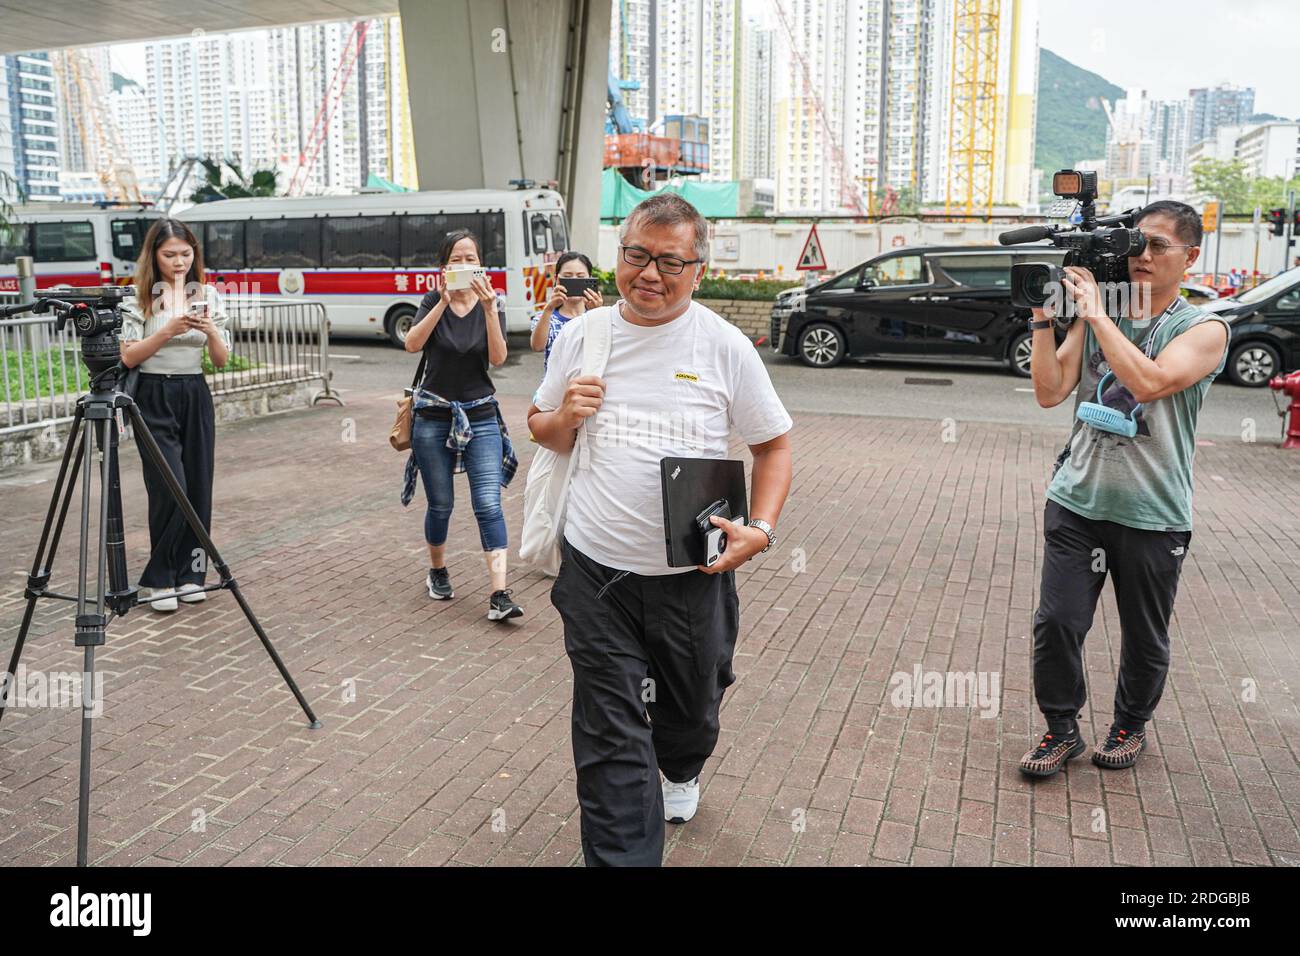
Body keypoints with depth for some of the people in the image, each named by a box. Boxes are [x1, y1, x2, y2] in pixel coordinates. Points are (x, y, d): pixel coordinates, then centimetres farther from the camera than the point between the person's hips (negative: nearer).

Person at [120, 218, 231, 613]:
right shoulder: (139, 297, -3)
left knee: (199, 490, 4)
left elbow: (221, 360, 4)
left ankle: (189, 573, 17)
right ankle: (158, 578, 3)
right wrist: (167, 331, -21)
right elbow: (128, 357, -9)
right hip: (154, 398, -3)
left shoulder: (208, 295, 6)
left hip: (196, 396, 4)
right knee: (171, 490, -11)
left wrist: (211, 331, -16)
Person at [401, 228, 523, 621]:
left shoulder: (490, 303, 1)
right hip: (434, 415, 0)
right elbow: (412, 344, -18)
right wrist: (444, 302, -27)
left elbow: (498, 358, -14)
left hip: (480, 415, 0)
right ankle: (437, 572, 33)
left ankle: (500, 595, -14)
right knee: (440, 504, 8)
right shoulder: (434, 301, 0)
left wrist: (489, 309, -24)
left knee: (488, 503, -11)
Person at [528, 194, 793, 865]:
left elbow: (773, 445, 2)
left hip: (693, 576, 0)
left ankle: (679, 774, 57)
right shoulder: (581, 336, 0)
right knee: (610, 740, 1)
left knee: (691, 710, 23)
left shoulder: (725, 347, -6)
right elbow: (541, 431, 13)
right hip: (595, 571, 0)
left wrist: (760, 528, -13)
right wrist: (563, 418, -11)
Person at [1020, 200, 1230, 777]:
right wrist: (1042, 318, -10)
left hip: (1153, 514, -2)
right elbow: (1050, 392, -2)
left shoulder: (1204, 330, -5)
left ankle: (1130, 725, 37)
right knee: (1057, 622, -2)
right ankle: (1061, 729, 19)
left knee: (1145, 639, 12)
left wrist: (1096, 312, -19)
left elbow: (1149, 382, -24)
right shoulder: (1094, 318, 7)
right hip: (1078, 499, 2)